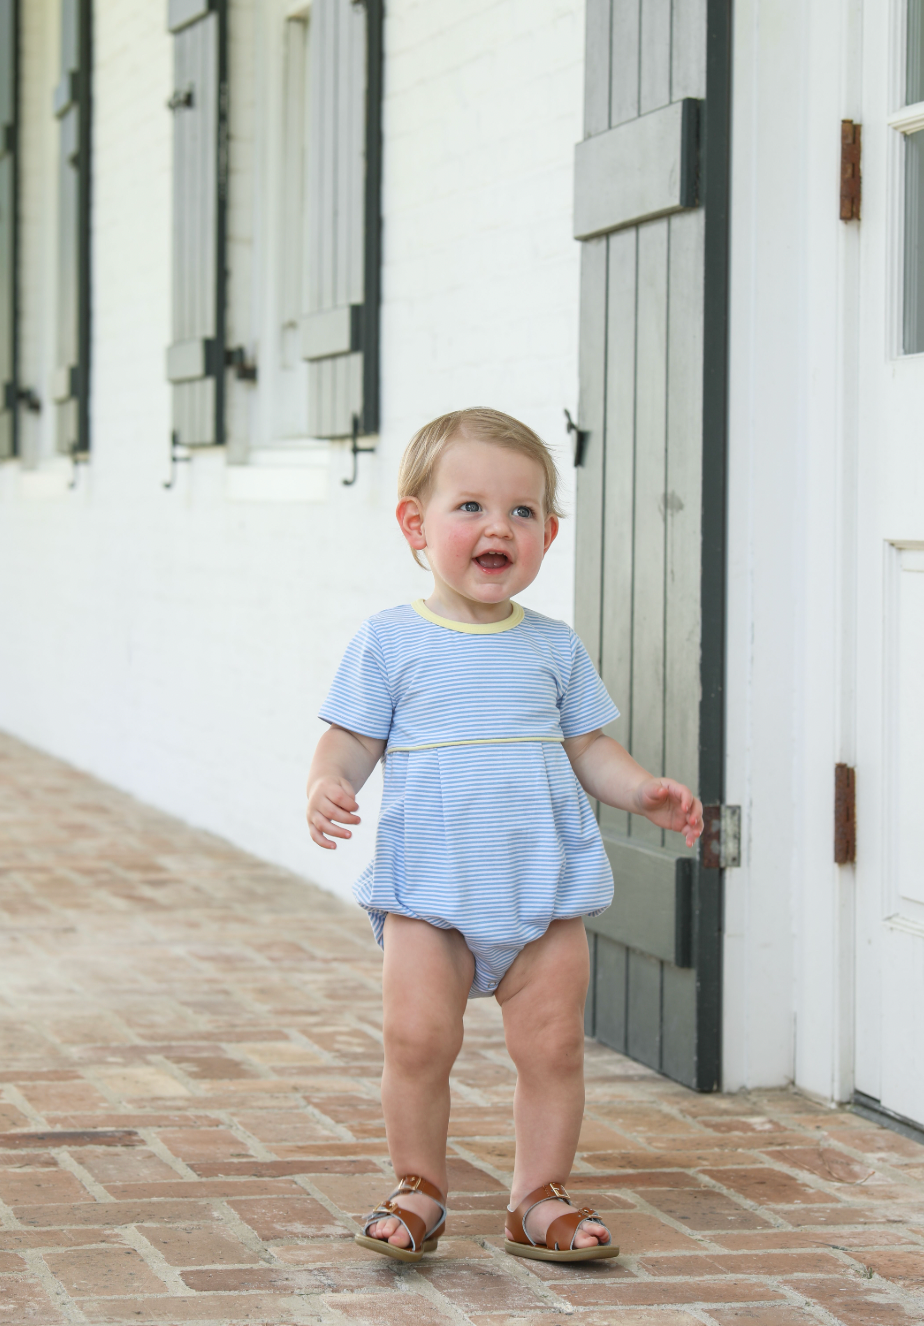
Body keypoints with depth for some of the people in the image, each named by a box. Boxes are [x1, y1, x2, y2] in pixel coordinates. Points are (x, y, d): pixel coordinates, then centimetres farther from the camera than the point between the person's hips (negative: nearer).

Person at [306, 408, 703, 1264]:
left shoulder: (554, 648, 9)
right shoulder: (390, 642, 1)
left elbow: (589, 750, 13)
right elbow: (351, 742, 1)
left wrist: (646, 794, -4)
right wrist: (327, 788, -20)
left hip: (546, 886, 2)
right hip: (429, 889, -2)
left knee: (551, 1043, 1)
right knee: (417, 1039, -9)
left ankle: (539, 1198, 15)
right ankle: (419, 1190, 10)